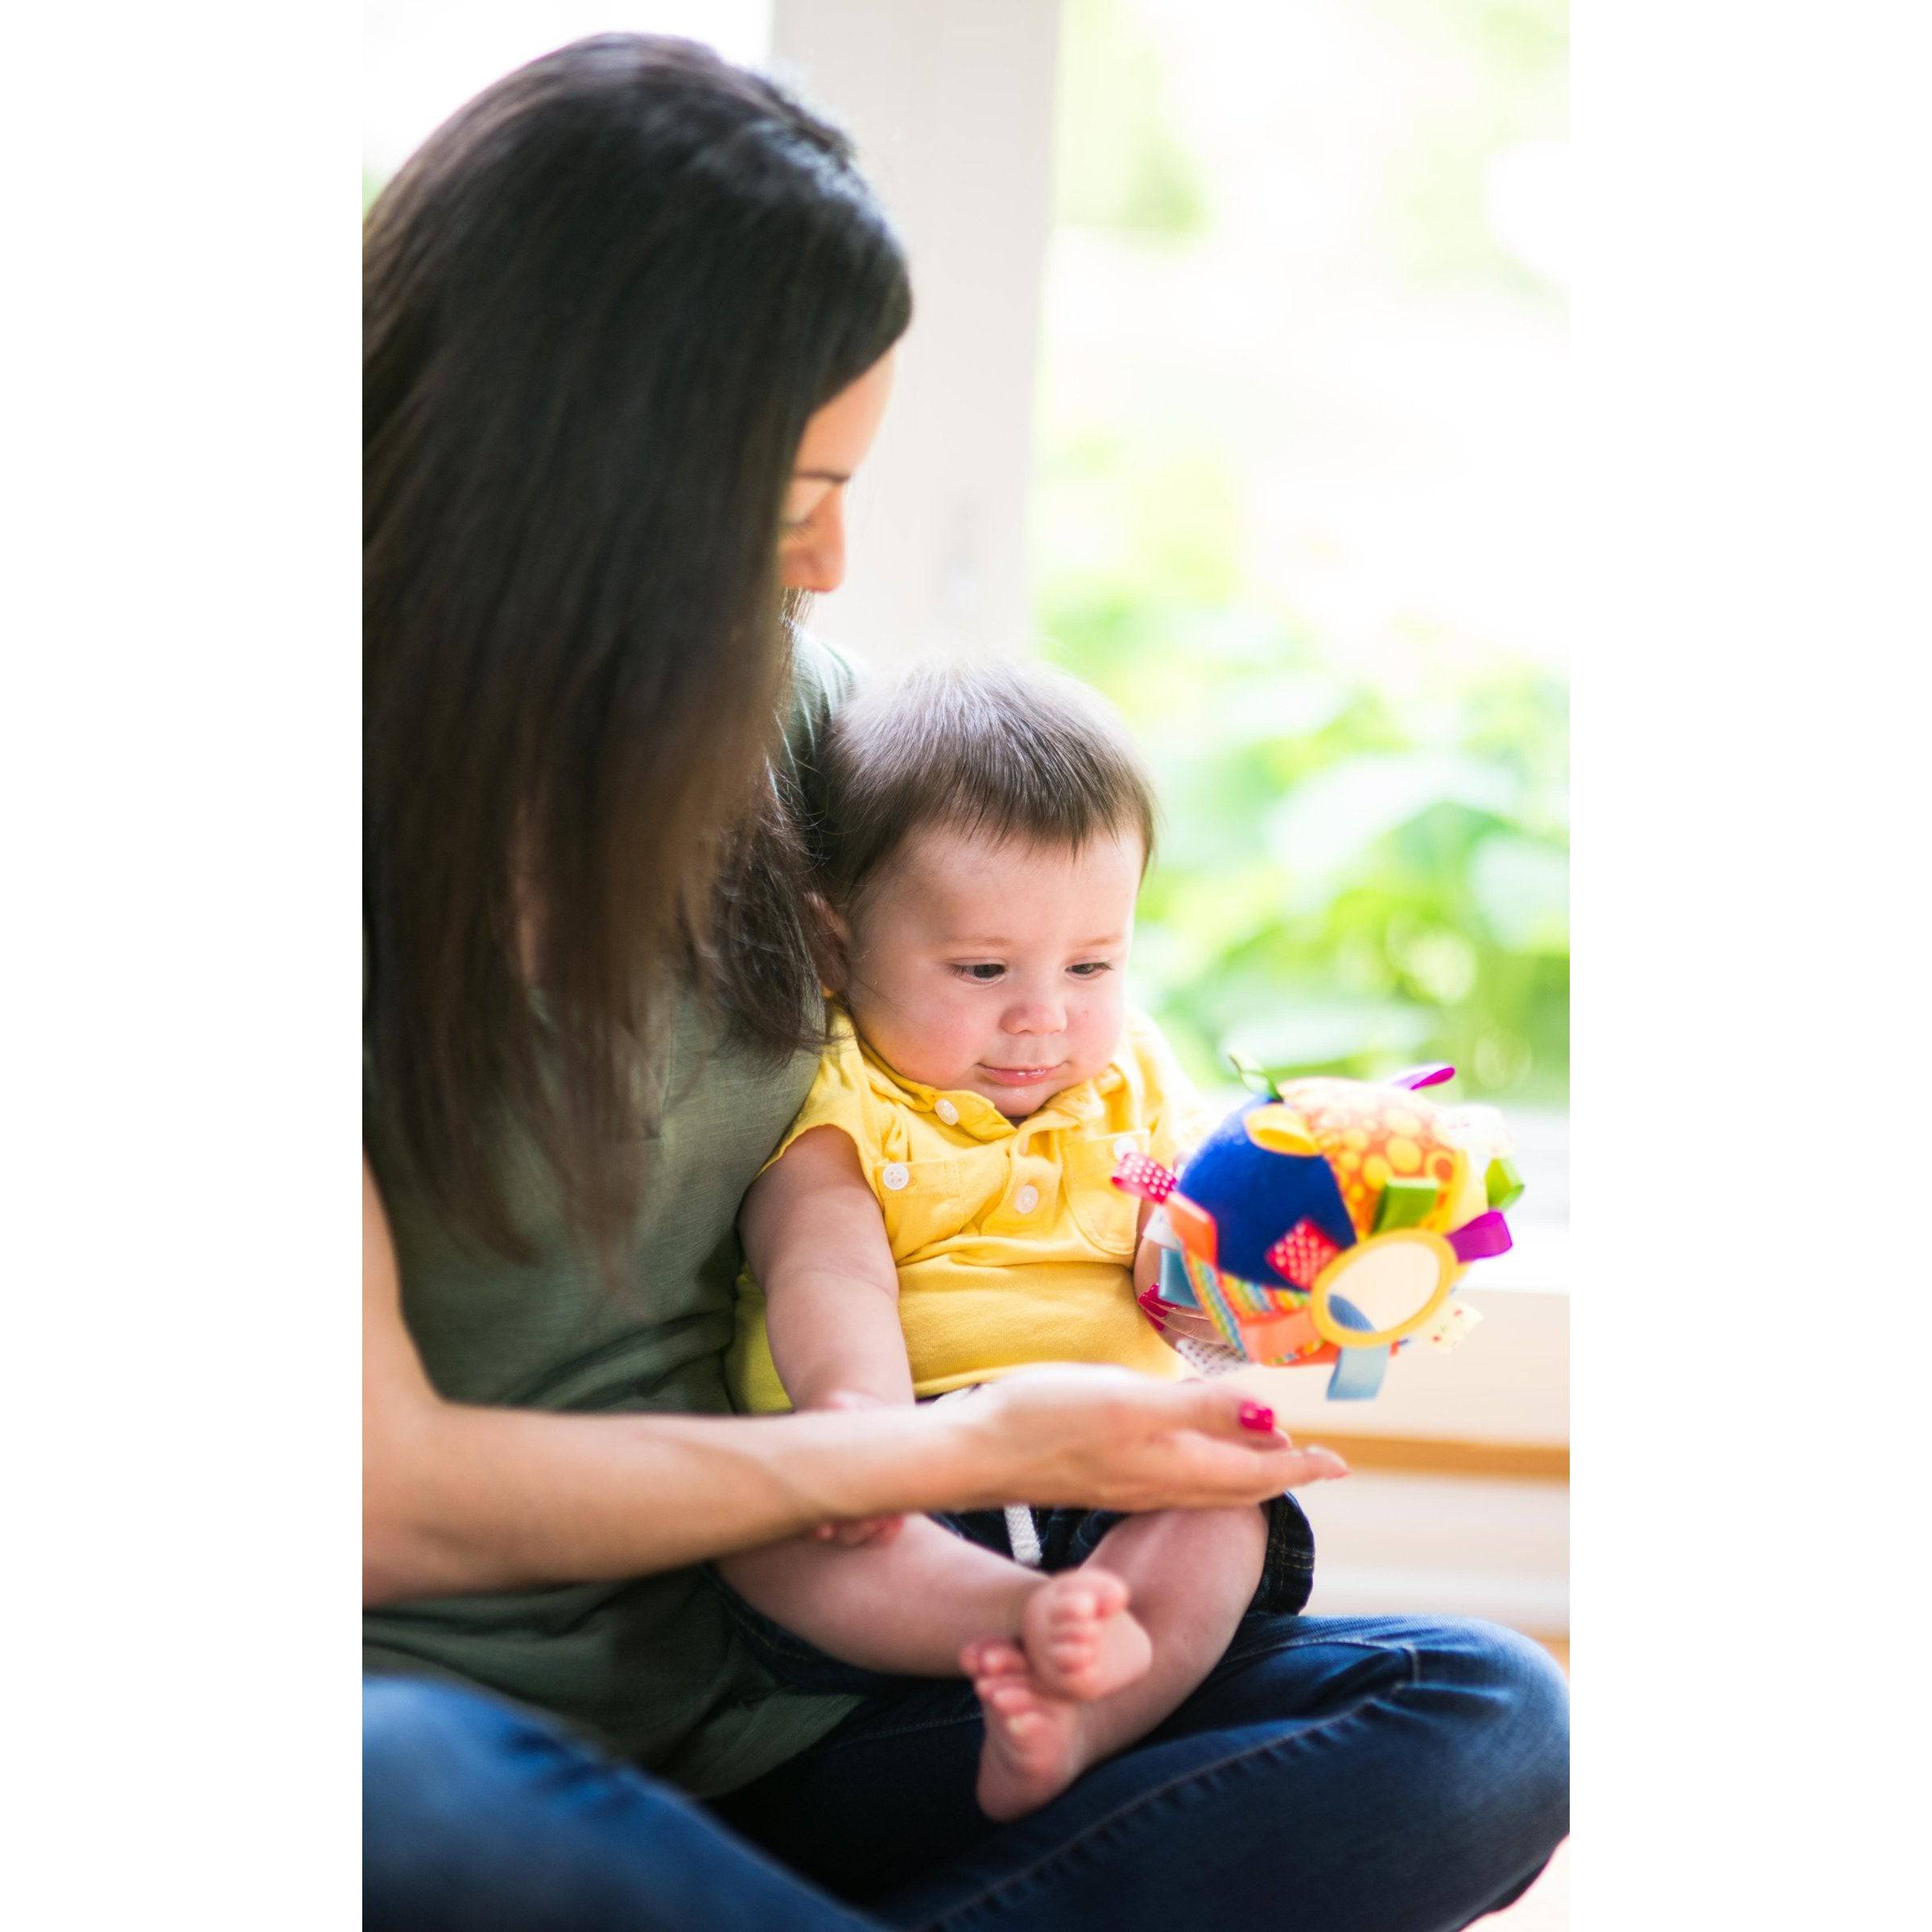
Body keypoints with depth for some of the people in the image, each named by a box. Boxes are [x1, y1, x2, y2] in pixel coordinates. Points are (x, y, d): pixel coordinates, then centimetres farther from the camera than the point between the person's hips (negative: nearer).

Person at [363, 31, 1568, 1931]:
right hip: (445, 1690, -5)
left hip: (765, 1695, 5)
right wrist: (976, 1447, -11)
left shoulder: (782, 713, 5)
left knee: (1482, 1725, -14)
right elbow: (389, 1494, -16)